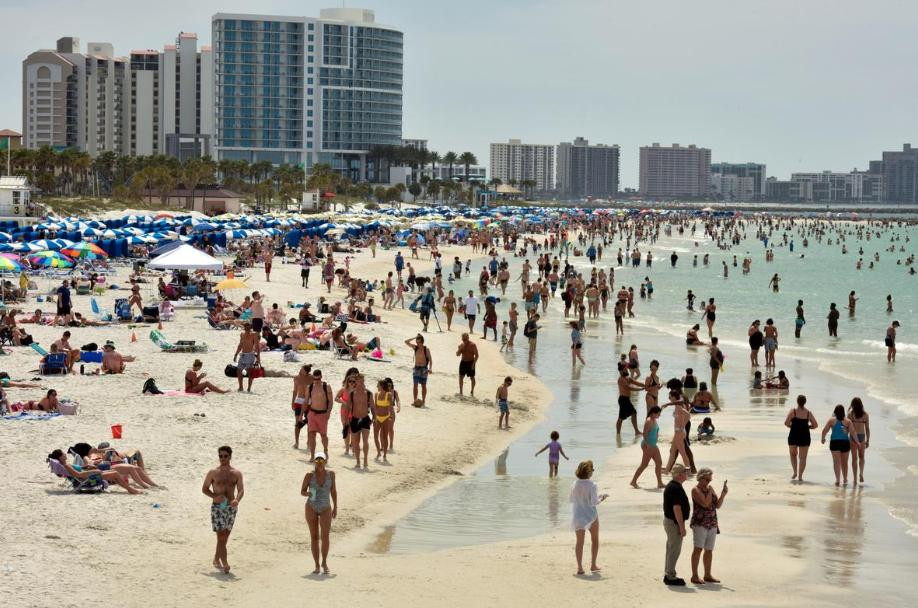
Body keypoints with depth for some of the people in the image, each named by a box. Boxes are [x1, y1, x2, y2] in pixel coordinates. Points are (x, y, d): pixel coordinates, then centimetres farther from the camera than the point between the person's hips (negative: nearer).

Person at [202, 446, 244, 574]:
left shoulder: (237, 473, 5)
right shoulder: (213, 473, -1)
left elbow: (241, 490, 1)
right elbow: (204, 488, 4)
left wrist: (237, 500, -21)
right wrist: (215, 496, -15)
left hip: (231, 507, 3)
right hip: (217, 507, -3)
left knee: (225, 536, 12)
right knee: (221, 536, -13)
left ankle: (216, 559, 31)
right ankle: (225, 564, -18)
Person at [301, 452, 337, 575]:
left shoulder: (330, 474, -4)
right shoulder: (310, 475, -10)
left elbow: (333, 490, 8)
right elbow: (302, 491, -4)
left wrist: (335, 507, 8)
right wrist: (308, 493, -27)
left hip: (326, 509, 1)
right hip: (311, 508, 0)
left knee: (325, 536, -15)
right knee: (314, 537, 2)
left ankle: (324, 562, 3)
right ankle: (317, 566, 11)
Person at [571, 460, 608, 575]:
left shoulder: (574, 485, -3)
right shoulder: (591, 485, -17)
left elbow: (571, 500, 6)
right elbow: (594, 502, -18)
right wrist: (601, 498, 0)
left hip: (578, 516, 3)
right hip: (591, 515, -3)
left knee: (579, 541, 8)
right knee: (594, 540, 17)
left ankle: (579, 567, 1)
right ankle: (593, 565, 19)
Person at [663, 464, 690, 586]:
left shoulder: (670, 486, 13)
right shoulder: (676, 488, -21)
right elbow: (677, 508, -24)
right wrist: (682, 527, -21)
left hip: (668, 520, 11)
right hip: (674, 522, -11)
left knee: (671, 549, 16)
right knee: (674, 550, -5)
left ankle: (668, 575, 22)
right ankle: (670, 577, -2)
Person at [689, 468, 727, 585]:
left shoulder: (710, 488, 13)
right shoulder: (696, 490, -7)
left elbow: (718, 505, 11)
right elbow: (705, 504, -20)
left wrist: (723, 494, -2)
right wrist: (710, 491, -11)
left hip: (712, 524, 7)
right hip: (700, 523, -7)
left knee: (709, 550, 11)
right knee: (698, 549, -10)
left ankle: (707, 575, 19)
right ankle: (694, 576, -10)